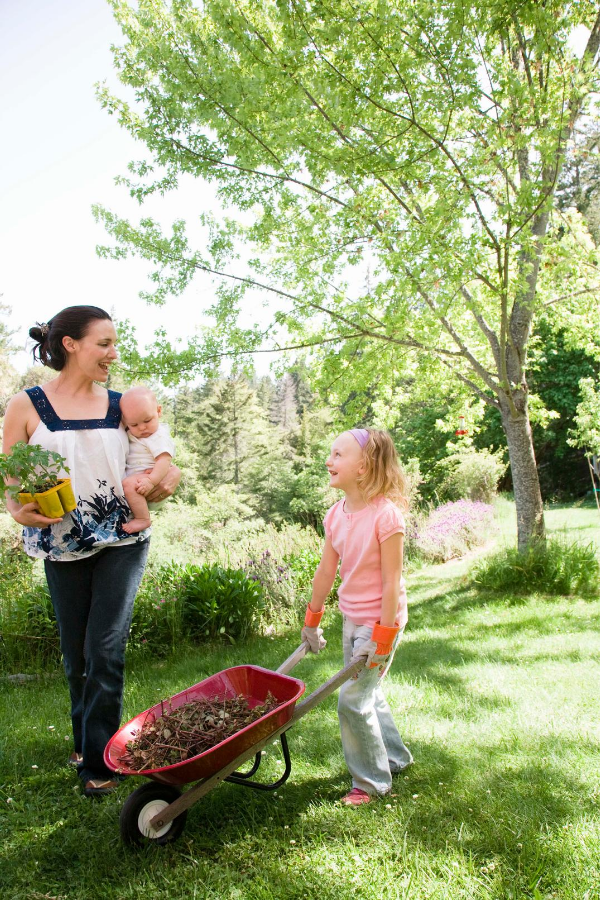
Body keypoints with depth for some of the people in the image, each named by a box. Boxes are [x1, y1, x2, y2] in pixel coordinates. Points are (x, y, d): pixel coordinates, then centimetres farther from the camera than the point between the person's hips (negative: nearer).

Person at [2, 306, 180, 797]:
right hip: (63, 547, 0)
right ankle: (84, 737, 38)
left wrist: (168, 480, -11)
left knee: (106, 648, -3)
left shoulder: (120, 405, 2)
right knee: (76, 652, 14)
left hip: (122, 541, 0)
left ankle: (98, 759, 13)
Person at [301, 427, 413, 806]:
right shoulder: (337, 514, -3)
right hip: (352, 619, 8)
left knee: (353, 700, -3)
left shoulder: (386, 515, -24)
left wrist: (383, 636, -18)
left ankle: (371, 781, 19)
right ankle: (395, 757, 45)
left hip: (381, 621, -7)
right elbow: (326, 570, 6)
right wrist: (312, 619, 13)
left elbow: (392, 581, -21)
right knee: (367, 693, 21)